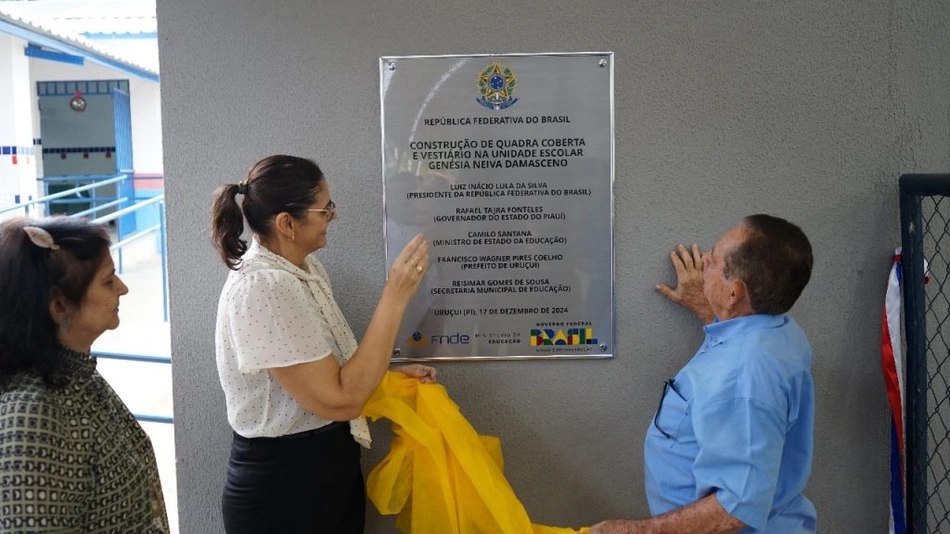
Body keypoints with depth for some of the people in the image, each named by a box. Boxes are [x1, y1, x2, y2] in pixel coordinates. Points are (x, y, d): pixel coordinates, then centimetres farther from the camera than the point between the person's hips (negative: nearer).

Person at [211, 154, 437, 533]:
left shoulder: (304, 267, 4)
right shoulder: (263, 288, -25)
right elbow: (340, 400, -27)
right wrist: (395, 297, -25)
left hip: (330, 469, 9)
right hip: (283, 487, -9)